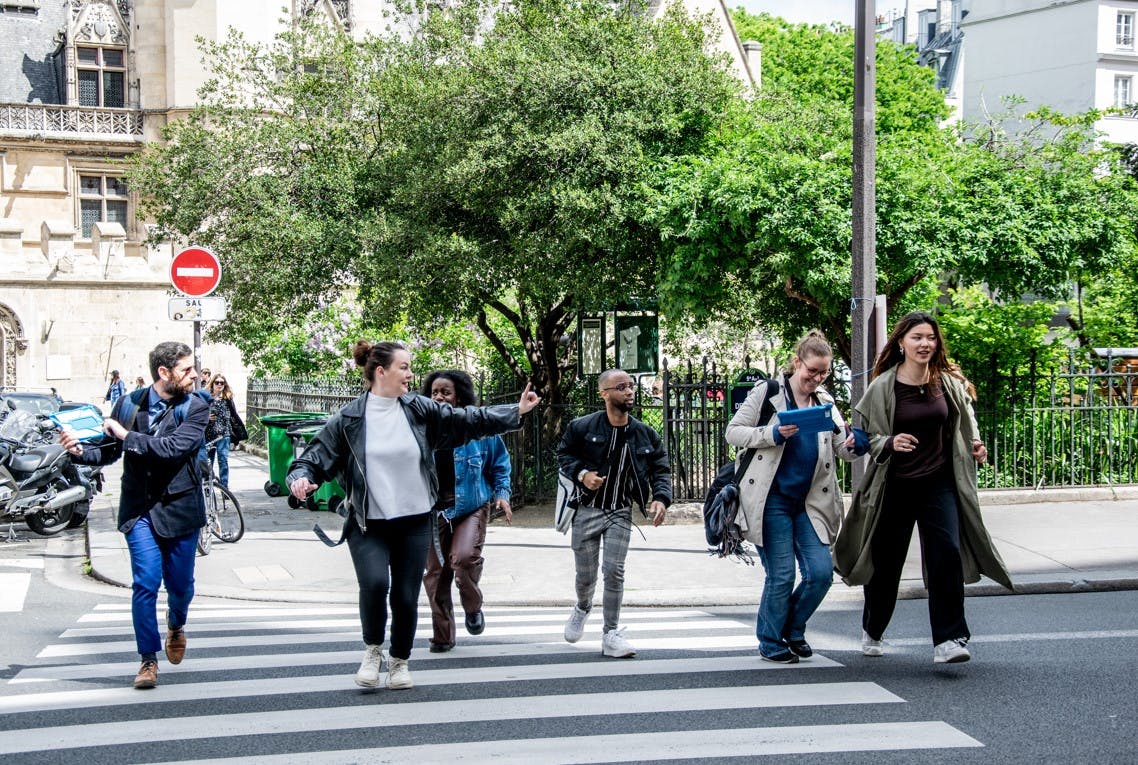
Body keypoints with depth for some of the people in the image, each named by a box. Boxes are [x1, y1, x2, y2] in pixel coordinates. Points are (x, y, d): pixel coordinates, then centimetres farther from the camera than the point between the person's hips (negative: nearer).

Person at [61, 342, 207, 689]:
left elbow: (173, 447, -21)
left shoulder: (195, 408, -6)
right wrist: (81, 450, -14)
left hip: (180, 508, 0)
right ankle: (148, 659, 5)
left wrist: (127, 435, -21)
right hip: (140, 509, 0)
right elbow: (108, 451, 6)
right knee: (145, 584, -7)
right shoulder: (129, 403, 0)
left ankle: (176, 625, 44)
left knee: (181, 585, 11)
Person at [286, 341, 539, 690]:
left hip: (414, 523, 2)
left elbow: (467, 420, 3)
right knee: (374, 583, -23)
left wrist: (516, 411, -3)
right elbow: (315, 456, -2)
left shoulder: (420, 410, 2)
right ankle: (372, 649, 5)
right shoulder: (348, 419, -4)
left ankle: (400, 661, 29)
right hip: (368, 525, -2)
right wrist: (301, 478, -23)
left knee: (406, 596, 4)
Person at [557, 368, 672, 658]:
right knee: (585, 575, 8)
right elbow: (563, 454, 4)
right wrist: (581, 473, -15)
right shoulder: (582, 427, -8)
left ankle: (611, 634, 2)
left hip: (620, 513, 1)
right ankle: (582, 608, 42)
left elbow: (661, 468, 5)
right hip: (587, 511, -1)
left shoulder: (644, 434, -1)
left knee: (614, 571, -9)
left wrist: (661, 498, -13)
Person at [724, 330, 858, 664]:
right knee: (781, 575, -3)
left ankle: (793, 630, 21)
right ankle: (770, 642, 17)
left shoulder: (825, 402, 12)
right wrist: (774, 434, -19)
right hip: (773, 499, -5)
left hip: (810, 502, 5)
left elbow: (843, 449, 7)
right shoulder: (767, 392, -2)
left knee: (821, 572, -3)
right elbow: (733, 432, -5)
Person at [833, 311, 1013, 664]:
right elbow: (870, 438, -4)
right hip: (895, 486, -2)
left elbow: (963, 422, 19)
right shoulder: (883, 387, -8)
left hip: (939, 483, 2)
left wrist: (975, 444, 0)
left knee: (947, 555, -14)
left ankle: (948, 640, -9)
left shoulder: (948, 382, 2)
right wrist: (890, 444, -24)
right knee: (886, 563, 9)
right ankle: (872, 631, 33)